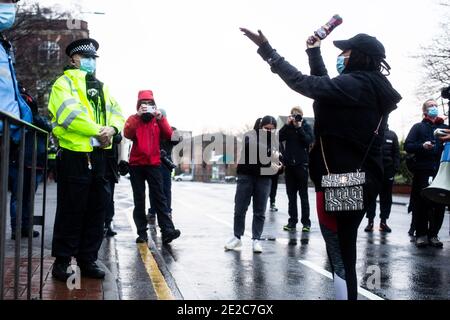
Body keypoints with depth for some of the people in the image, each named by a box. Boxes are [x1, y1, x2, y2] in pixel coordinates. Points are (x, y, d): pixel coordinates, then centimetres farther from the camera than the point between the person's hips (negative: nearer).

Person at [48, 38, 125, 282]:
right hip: (74, 154, -6)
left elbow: (117, 113, 12)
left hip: (98, 154, 7)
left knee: (97, 209, 8)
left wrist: (112, 128, -11)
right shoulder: (64, 83, 1)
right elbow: (70, 112, -17)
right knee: (71, 210, -1)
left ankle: (88, 259, 18)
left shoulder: (102, 88, 22)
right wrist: (98, 131, -17)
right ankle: (62, 260, 11)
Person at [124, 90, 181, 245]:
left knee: (159, 197, -7)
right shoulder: (133, 119, 7)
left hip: (153, 164, 0)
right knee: (139, 200, 1)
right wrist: (138, 116, -20)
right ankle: (142, 233, 4)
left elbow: (168, 135, -5)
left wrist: (160, 118, -16)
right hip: (136, 164, 0)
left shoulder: (158, 119, 12)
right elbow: (127, 134, -14)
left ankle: (167, 230, -14)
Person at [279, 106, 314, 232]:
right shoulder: (288, 127, 9)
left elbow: (309, 140, -12)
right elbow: (280, 137, -5)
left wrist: (299, 127, -14)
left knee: (303, 194, 1)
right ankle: (292, 221, 12)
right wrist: (287, 124, -11)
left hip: (301, 164, -3)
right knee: (291, 194, 6)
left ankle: (306, 222, 4)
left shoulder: (306, 126, 2)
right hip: (289, 164, 3)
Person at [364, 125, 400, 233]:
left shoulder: (392, 135, 9)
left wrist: (395, 168, -4)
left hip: (387, 172, 2)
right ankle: (370, 222, 11)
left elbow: (396, 153, 6)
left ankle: (383, 221, 16)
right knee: (371, 197, 4)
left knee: (386, 197, 7)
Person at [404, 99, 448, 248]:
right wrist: (422, 146, -13)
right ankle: (421, 235, 2)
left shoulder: (445, 127, 21)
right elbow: (407, 146, 3)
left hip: (441, 171, 3)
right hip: (422, 171, -2)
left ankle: (433, 234, 8)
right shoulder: (418, 127, 13)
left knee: (439, 205, -1)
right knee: (421, 203, -6)